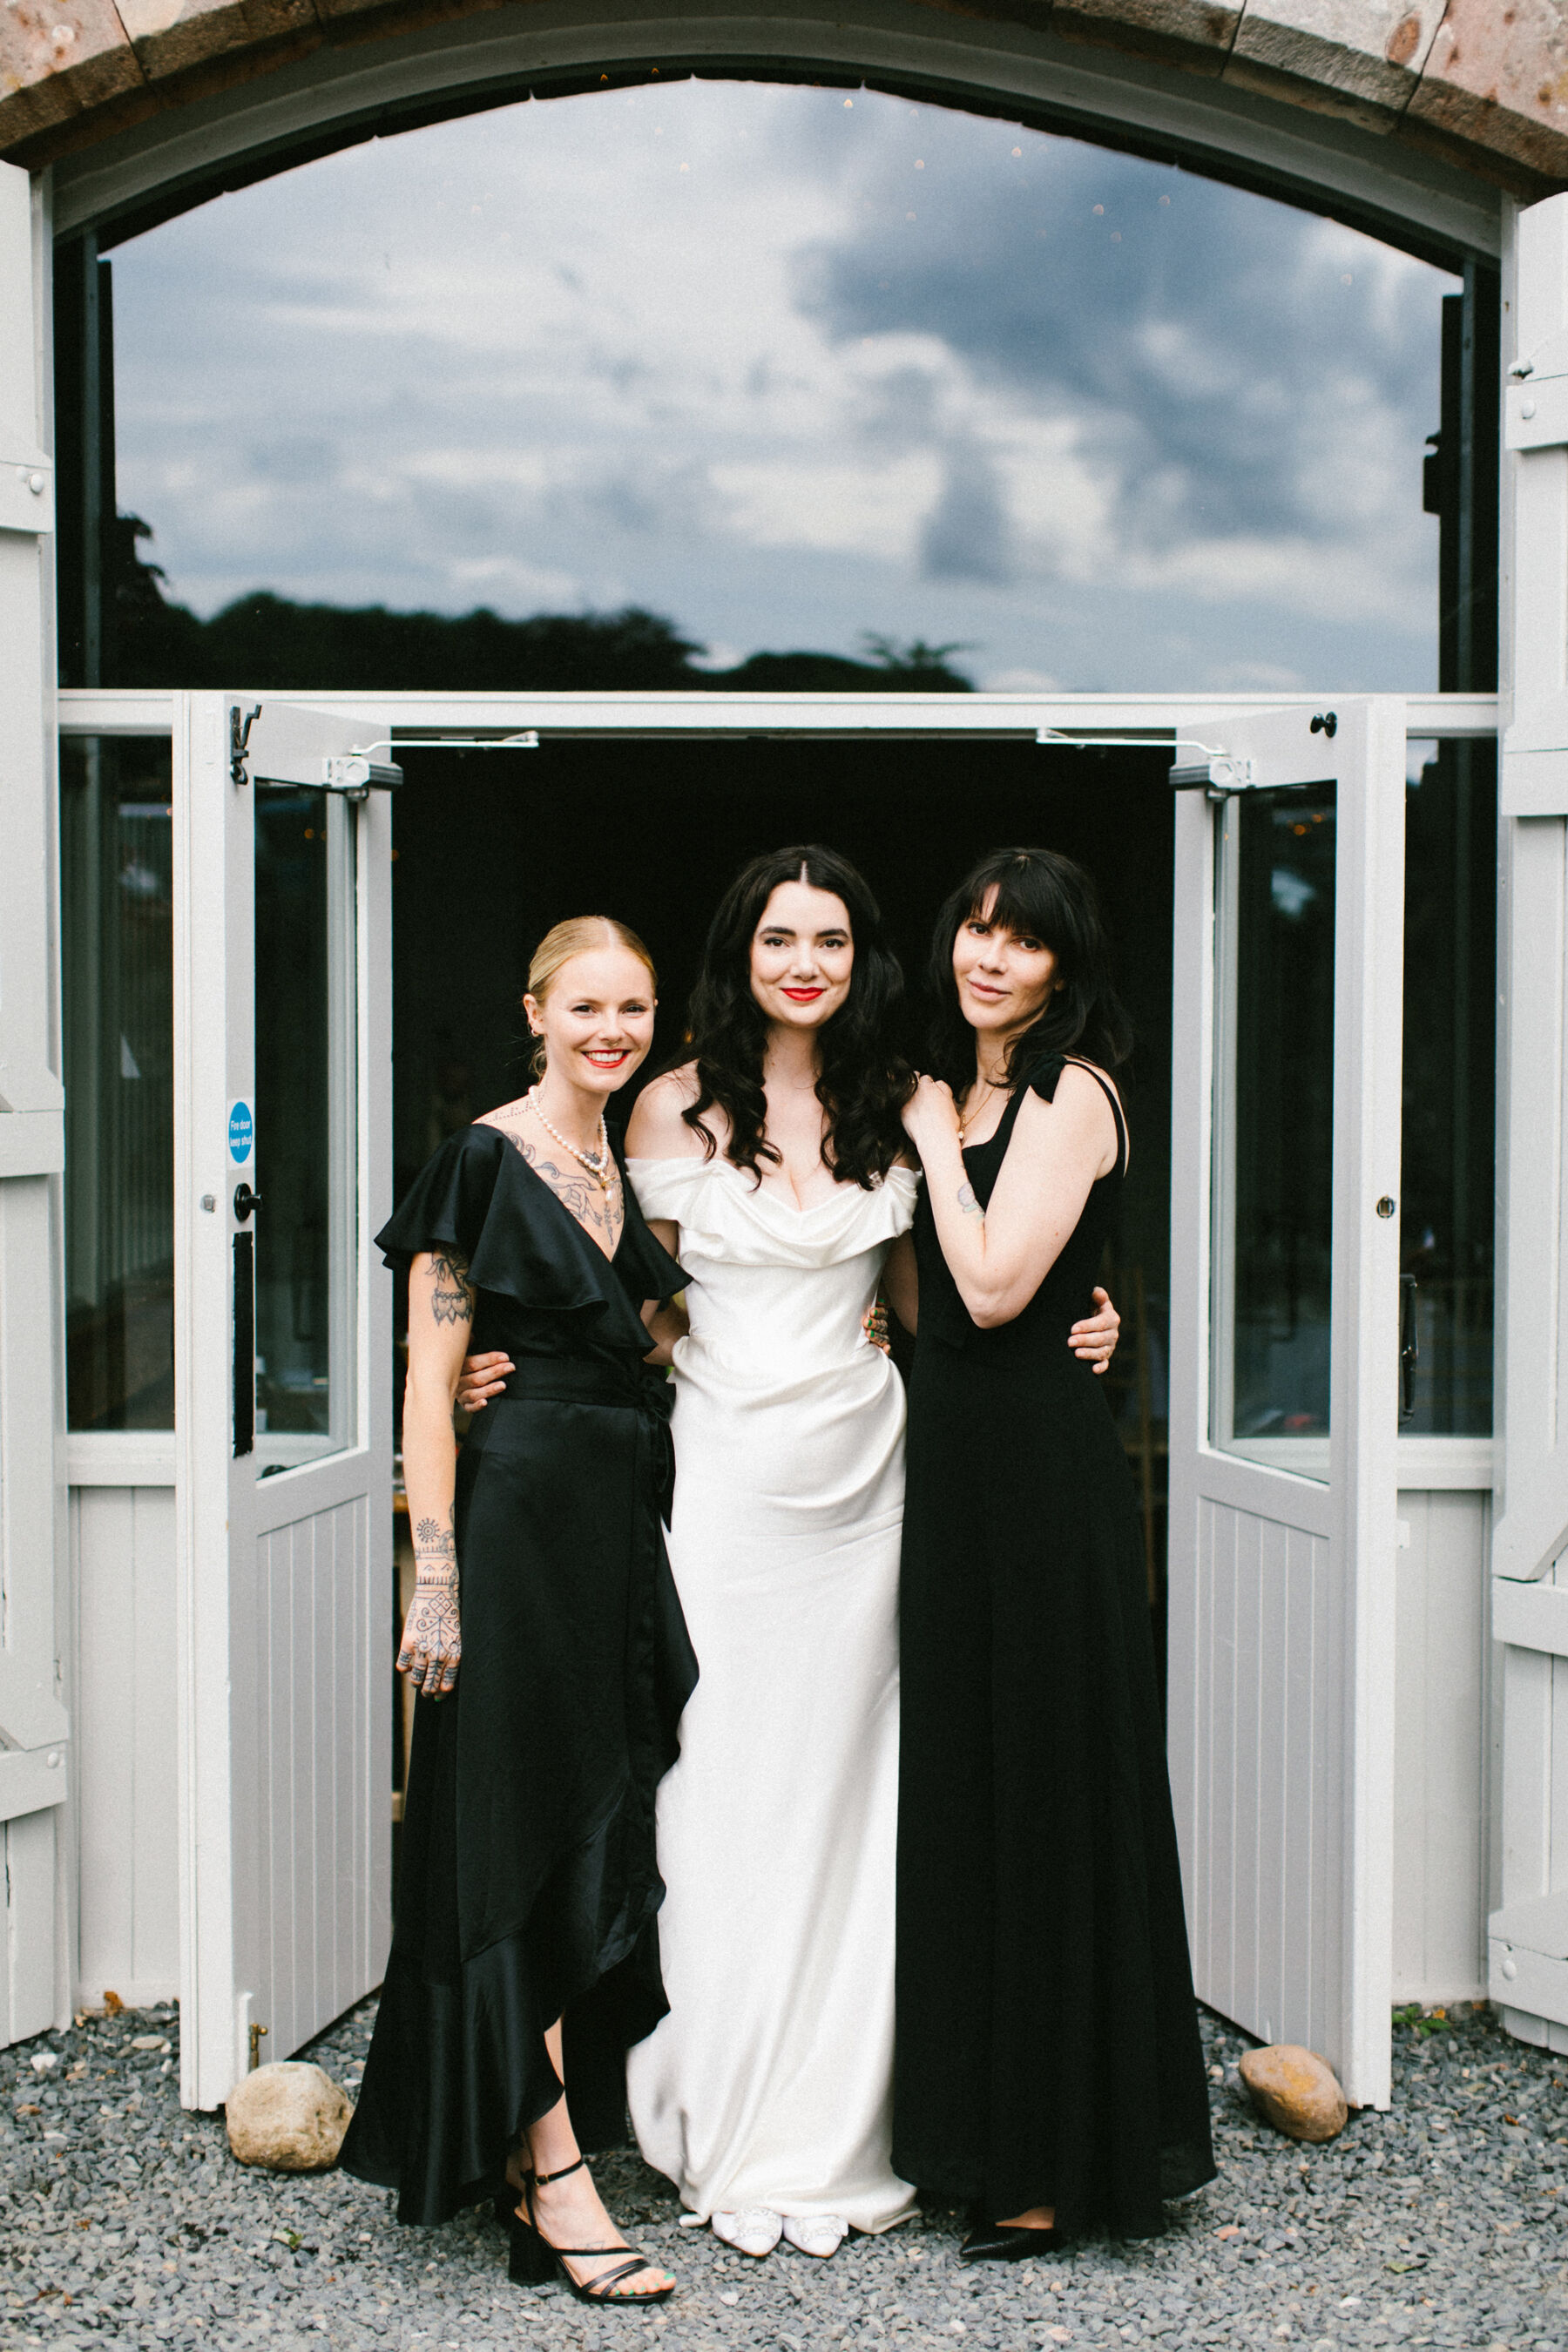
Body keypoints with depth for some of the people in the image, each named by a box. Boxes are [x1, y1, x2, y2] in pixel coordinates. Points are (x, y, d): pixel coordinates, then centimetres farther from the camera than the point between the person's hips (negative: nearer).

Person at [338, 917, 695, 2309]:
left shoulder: (634, 1169, 13)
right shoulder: (486, 1160, -7)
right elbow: (430, 1382, -10)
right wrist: (436, 1576, -16)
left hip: (623, 1522, 8)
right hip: (520, 1516, -8)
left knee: (605, 1821, 11)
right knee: (525, 1831, -3)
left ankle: (524, 2143, 24)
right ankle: (557, 2179, 2)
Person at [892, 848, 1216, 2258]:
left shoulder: (1070, 1092, -11)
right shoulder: (958, 1093, 15)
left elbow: (995, 1287, -19)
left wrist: (935, 1134, -9)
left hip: (1038, 1468, -9)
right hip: (954, 1456, 9)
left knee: (1044, 1783, -1)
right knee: (965, 1781, 13)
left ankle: (1056, 2162, 12)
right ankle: (980, 2128, 26)